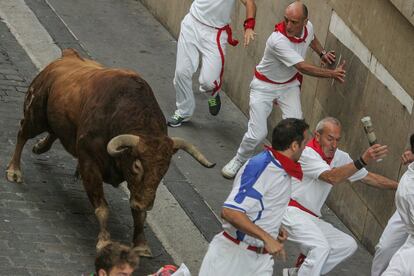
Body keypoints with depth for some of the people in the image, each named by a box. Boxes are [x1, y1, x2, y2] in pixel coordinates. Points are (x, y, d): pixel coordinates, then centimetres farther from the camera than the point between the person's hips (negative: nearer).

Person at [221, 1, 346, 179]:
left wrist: (322, 53, -1)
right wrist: (332, 74, -26)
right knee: (257, 133, -10)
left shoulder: (308, 27, -13)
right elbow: (304, 68, -33)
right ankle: (238, 161, 19)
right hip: (265, 86, -5)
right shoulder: (278, 40, -36)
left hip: (289, 85, 5)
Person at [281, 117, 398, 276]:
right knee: (321, 247, -29)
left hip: (312, 219, 9)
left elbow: (368, 177, 15)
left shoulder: (339, 157, 7)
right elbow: (332, 178, -33)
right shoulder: (307, 154, -18)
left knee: (348, 245, 1)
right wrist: (363, 161, -44)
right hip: (292, 213, -9)